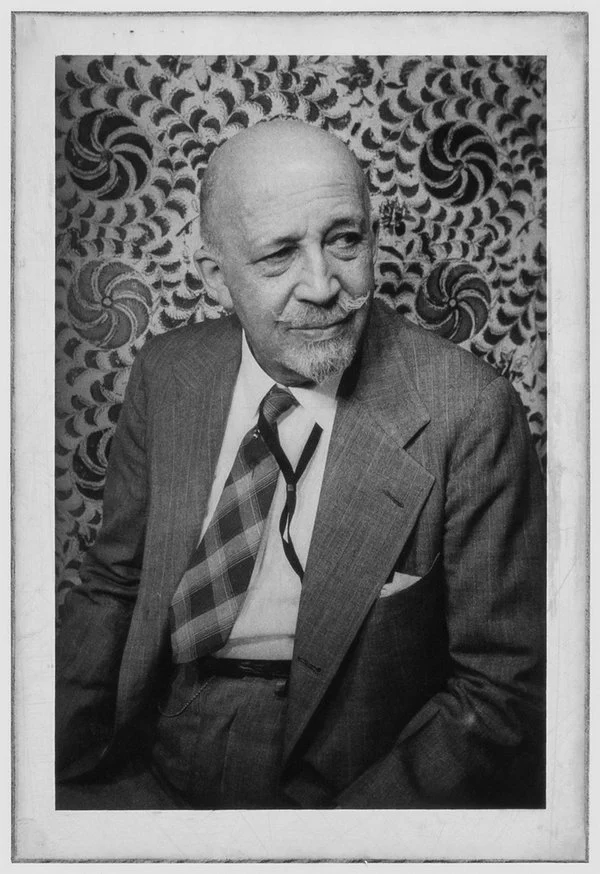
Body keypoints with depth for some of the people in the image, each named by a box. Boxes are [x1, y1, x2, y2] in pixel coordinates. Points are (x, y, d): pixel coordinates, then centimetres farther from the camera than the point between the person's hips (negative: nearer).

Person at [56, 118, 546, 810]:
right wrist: (52, 760, -6)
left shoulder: (467, 413, -15)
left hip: (341, 787, -1)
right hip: (149, 773, 3)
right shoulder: (165, 374, -1)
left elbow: (503, 689, -11)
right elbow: (113, 585, 7)